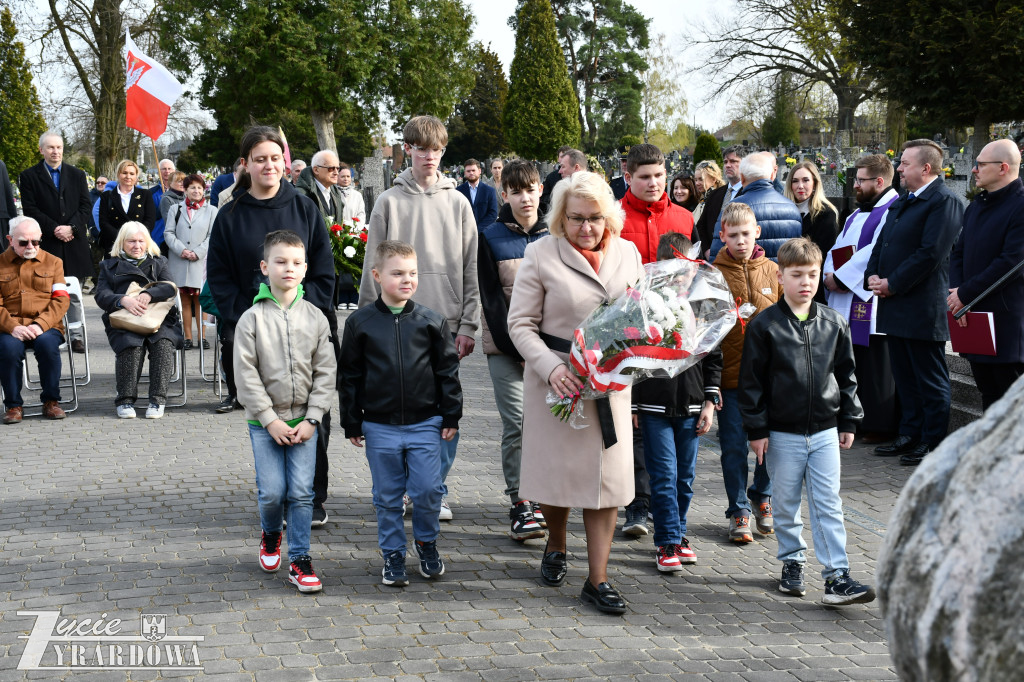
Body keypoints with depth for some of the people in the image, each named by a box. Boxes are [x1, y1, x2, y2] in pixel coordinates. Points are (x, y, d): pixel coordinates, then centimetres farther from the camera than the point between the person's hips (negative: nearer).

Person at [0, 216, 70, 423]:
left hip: (46, 326, 0)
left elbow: (61, 299, 4)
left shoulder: (53, 262, 14)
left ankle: (51, 401, -14)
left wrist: (40, 325, -14)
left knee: (47, 343, -33)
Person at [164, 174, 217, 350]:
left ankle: (202, 337, 2)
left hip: (200, 262, -1)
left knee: (199, 299, -2)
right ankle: (187, 337, 6)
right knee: (184, 300, 3)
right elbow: (169, 233, 5)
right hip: (179, 262, 1)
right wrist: (181, 250, -10)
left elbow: (212, 236, 1)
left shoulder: (211, 210, 8)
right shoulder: (176, 210, 12)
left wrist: (197, 252, -10)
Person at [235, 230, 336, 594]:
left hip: (304, 420, 1)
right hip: (264, 420, -1)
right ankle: (270, 535, 28)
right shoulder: (252, 319, -5)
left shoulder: (315, 318, 1)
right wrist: (270, 419, -11)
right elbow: (246, 375, -7)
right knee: (272, 491, -3)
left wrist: (312, 419, -7)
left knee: (302, 492, -3)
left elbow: (326, 372, 2)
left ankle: (299, 560, 8)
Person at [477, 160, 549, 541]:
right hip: (505, 345, -3)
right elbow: (491, 299, -5)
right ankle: (520, 505, -2)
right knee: (516, 424, -7)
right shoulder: (491, 238, -1)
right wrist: (516, 347, -12)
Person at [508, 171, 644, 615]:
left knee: (608, 475, 0)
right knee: (557, 467, 6)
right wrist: (552, 368, -18)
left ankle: (597, 580, 9)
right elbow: (520, 324, -5)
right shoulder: (541, 254, -4)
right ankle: (556, 547, 37)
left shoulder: (627, 253, 7)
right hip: (556, 377, -3)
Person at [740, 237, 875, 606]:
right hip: (782, 434, -2)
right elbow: (751, 380, -4)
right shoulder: (764, 326, -6)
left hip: (825, 431, 2)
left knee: (829, 506, -1)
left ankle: (837, 576, 0)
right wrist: (757, 429, -6)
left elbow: (846, 374, 12)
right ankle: (792, 562, 28)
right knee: (786, 505, 10)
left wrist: (848, 421, 11)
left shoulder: (834, 323, 4)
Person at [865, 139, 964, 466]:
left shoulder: (944, 202, -13)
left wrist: (892, 284, -17)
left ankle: (933, 443, 9)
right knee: (904, 377, 16)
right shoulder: (901, 202, 17)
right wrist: (873, 276, 1)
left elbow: (930, 253, -20)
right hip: (896, 306, 9)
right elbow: (882, 243, 19)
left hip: (923, 308, -9)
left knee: (931, 380, 1)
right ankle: (910, 435, 26)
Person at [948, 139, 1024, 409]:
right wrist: (956, 293, -4)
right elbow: (958, 254, 14)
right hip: (973, 318, 8)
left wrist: (965, 294, -15)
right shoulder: (976, 206, 15)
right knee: (988, 393, 15)